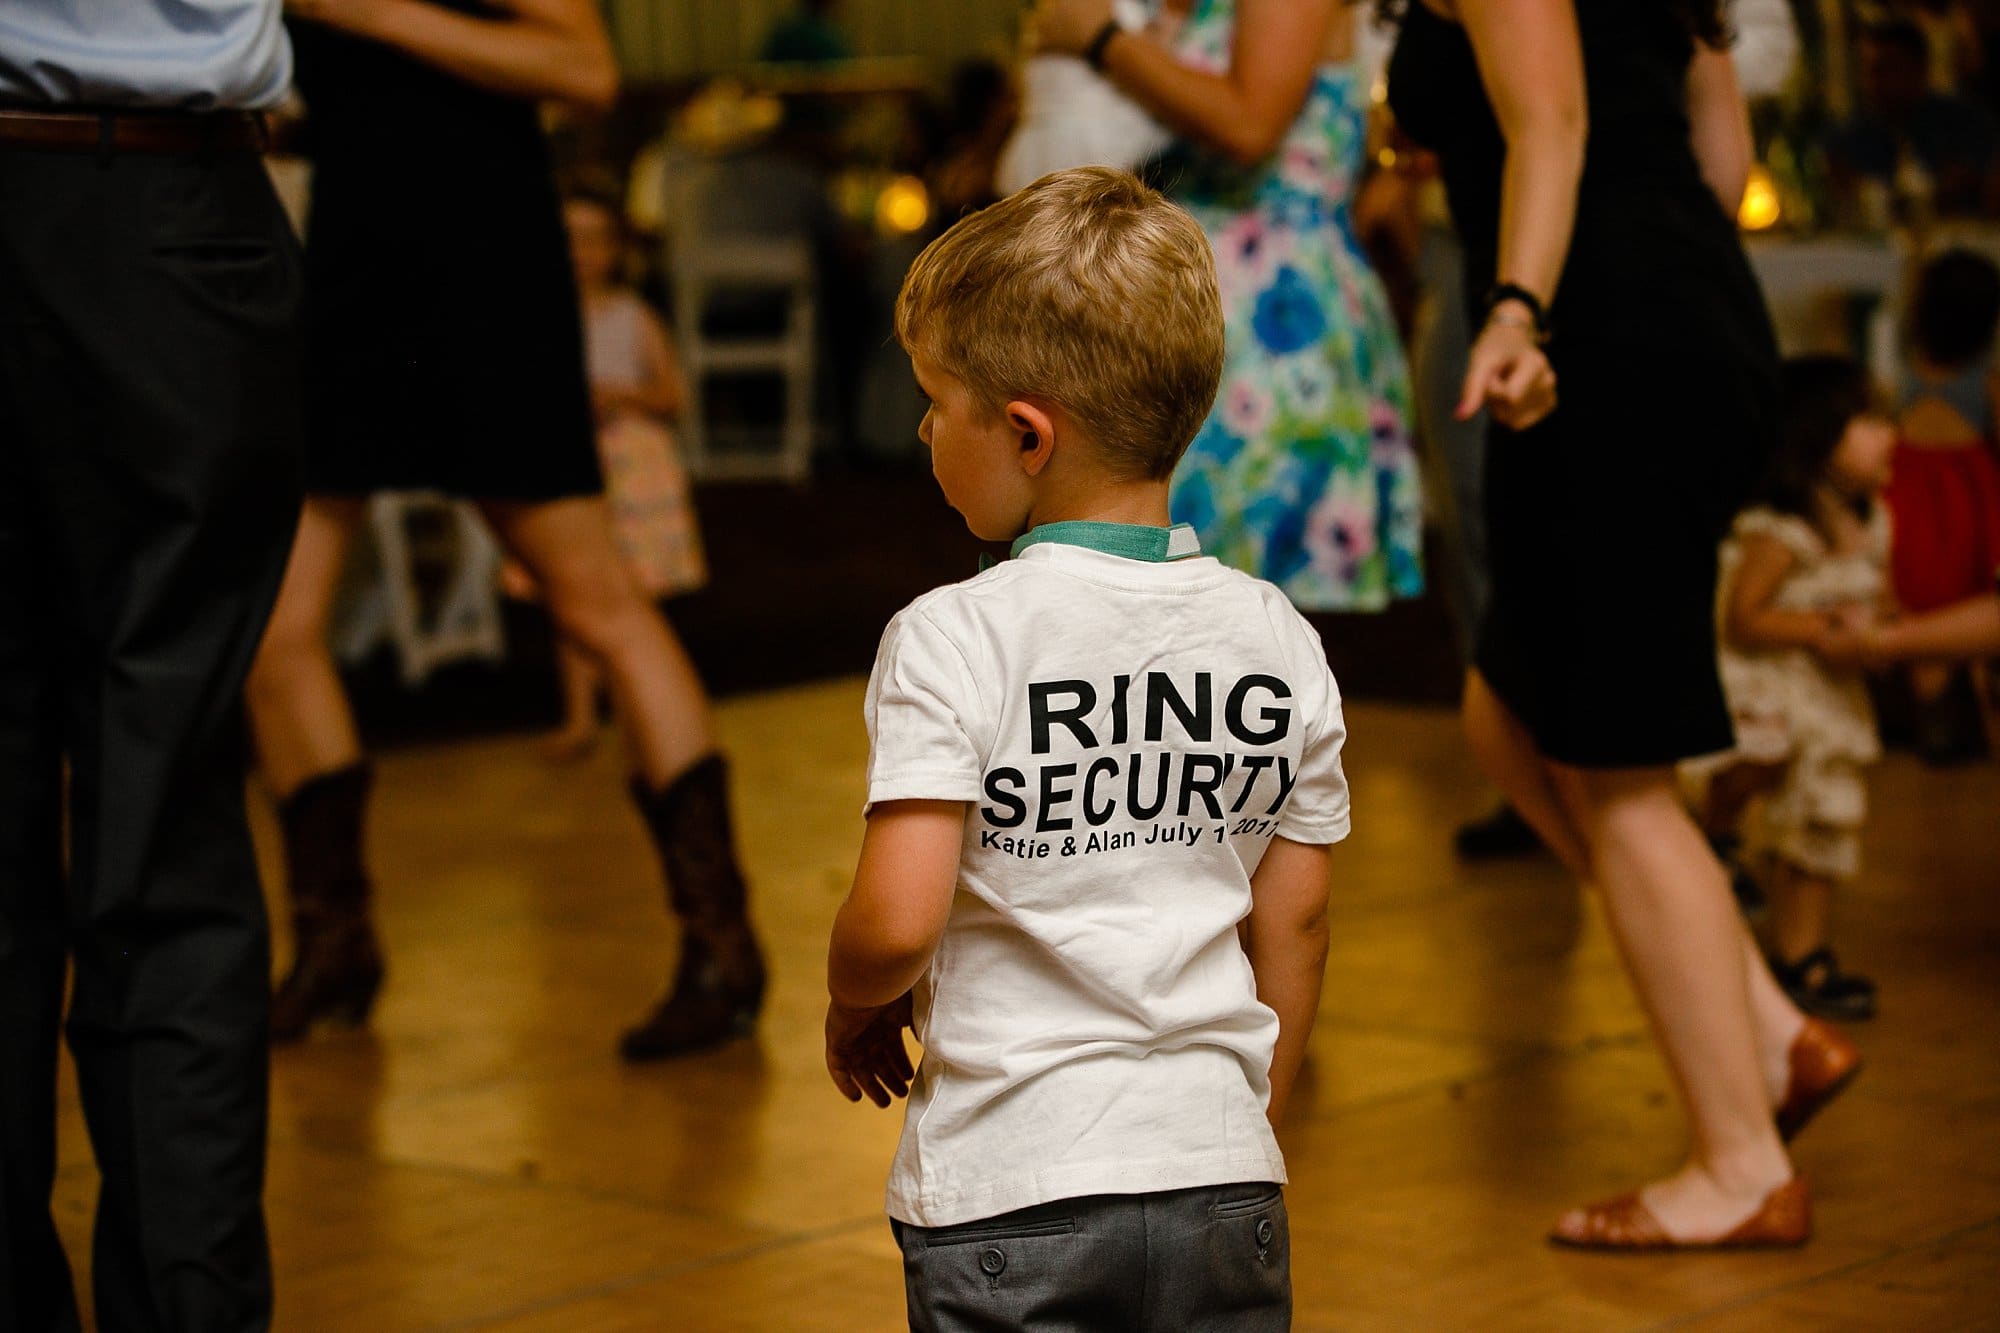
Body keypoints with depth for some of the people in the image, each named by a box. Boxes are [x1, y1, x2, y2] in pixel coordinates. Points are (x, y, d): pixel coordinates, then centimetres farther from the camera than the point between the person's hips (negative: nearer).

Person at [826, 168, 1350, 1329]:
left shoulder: (952, 644, -13)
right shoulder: (1278, 641, 2)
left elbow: (896, 922, -20)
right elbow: (1295, 917, 8)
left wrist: (860, 1006, 3)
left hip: (1009, 1193, -4)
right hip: (1226, 1182, 4)